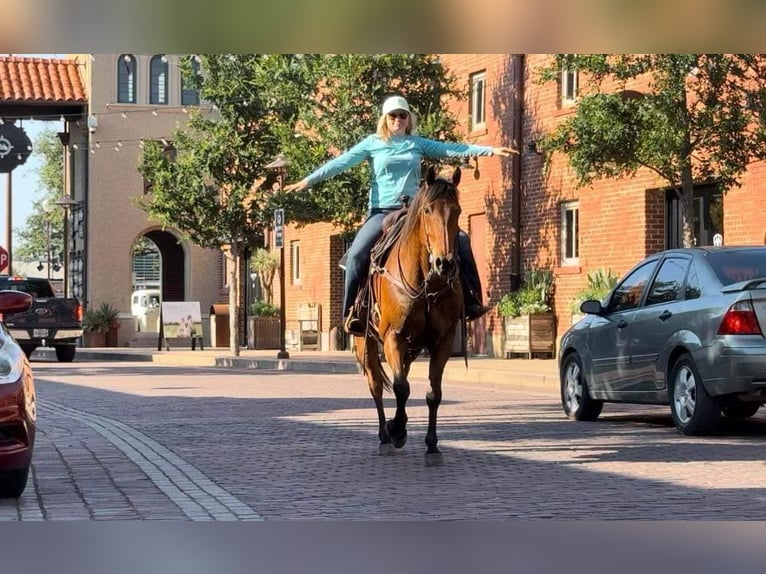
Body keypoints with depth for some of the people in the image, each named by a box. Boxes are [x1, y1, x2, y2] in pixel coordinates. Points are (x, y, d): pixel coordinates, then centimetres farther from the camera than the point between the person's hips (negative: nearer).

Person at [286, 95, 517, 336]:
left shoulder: (418, 144, 11)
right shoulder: (373, 144, 5)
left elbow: (453, 150, 6)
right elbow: (341, 162, -1)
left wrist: (491, 150, -2)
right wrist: (309, 180, -11)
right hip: (382, 211, -3)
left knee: (460, 240, -10)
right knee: (357, 254, -25)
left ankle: (471, 300, -3)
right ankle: (352, 313, -15)